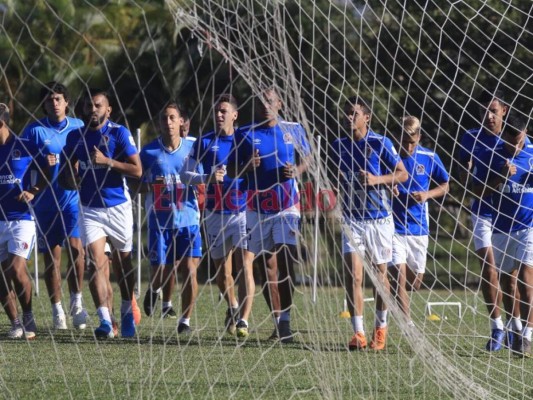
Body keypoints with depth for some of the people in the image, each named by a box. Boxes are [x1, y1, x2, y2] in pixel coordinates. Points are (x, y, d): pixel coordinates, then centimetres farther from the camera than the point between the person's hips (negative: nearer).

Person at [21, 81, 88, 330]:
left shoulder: (78, 127, 6)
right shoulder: (34, 130, -1)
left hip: (72, 199, 0)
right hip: (45, 202, 0)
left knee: (75, 248, -15)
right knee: (52, 256, 4)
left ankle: (76, 303, -1)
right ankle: (57, 311, 12)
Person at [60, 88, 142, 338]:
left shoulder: (119, 133, -6)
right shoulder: (75, 137, 4)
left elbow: (137, 170, -12)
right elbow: (67, 179, 13)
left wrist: (107, 161, -22)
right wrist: (71, 178, -11)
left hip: (118, 207, -1)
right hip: (90, 209, 1)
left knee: (123, 262, 11)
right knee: (97, 262, -14)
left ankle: (127, 313, 33)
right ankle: (105, 321, -20)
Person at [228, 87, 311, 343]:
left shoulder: (294, 130, 5)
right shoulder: (245, 135, 2)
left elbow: (306, 159, 16)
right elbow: (231, 171, 5)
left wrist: (296, 171, -6)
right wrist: (248, 167, -17)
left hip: (287, 206, -1)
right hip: (258, 206, 1)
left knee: (286, 262, -12)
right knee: (265, 264, 5)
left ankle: (285, 320, -12)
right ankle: (277, 316, 18)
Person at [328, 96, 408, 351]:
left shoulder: (381, 144, -6)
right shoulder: (338, 146, 5)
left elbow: (403, 174, -3)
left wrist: (377, 180, -18)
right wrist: (336, 181, -2)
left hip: (379, 218, -2)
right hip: (351, 219, 2)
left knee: (380, 275, 8)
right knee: (353, 275, -11)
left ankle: (381, 328, 25)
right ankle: (358, 332, -10)